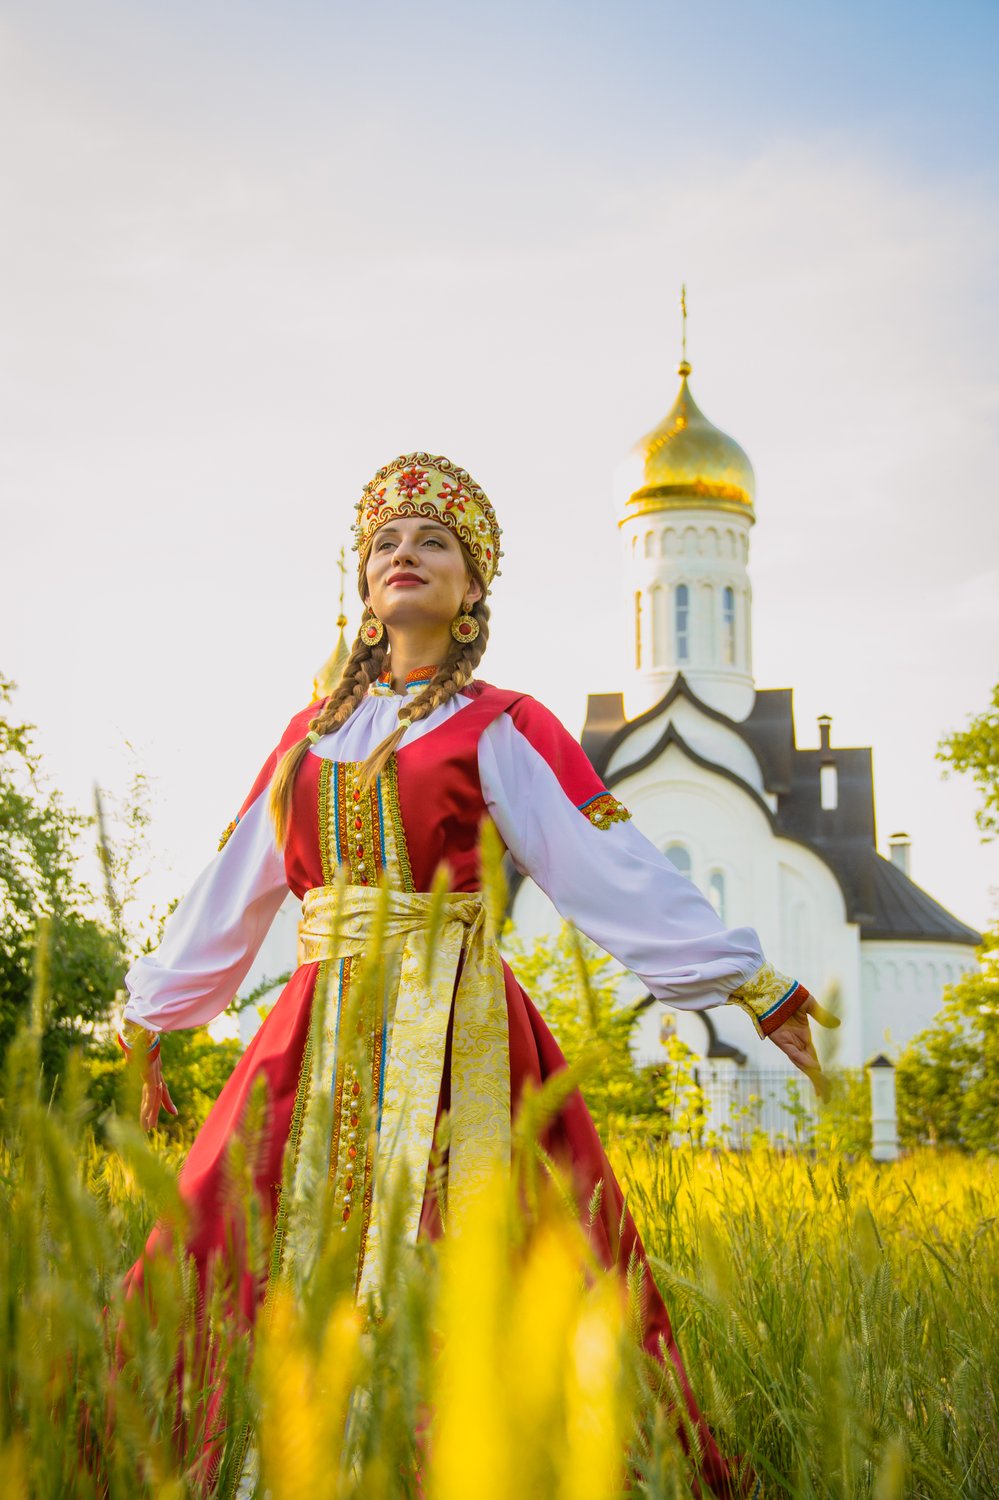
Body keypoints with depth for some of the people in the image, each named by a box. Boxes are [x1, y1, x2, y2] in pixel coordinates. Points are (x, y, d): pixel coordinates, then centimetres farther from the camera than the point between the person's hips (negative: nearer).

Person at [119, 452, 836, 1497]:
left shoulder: (501, 729, 5)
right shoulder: (310, 736, 19)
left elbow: (612, 866, -3)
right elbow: (228, 894, 24)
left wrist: (754, 986, -11)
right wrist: (149, 1020, 27)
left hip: (453, 1030, -4)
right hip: (323, 1038, 4)